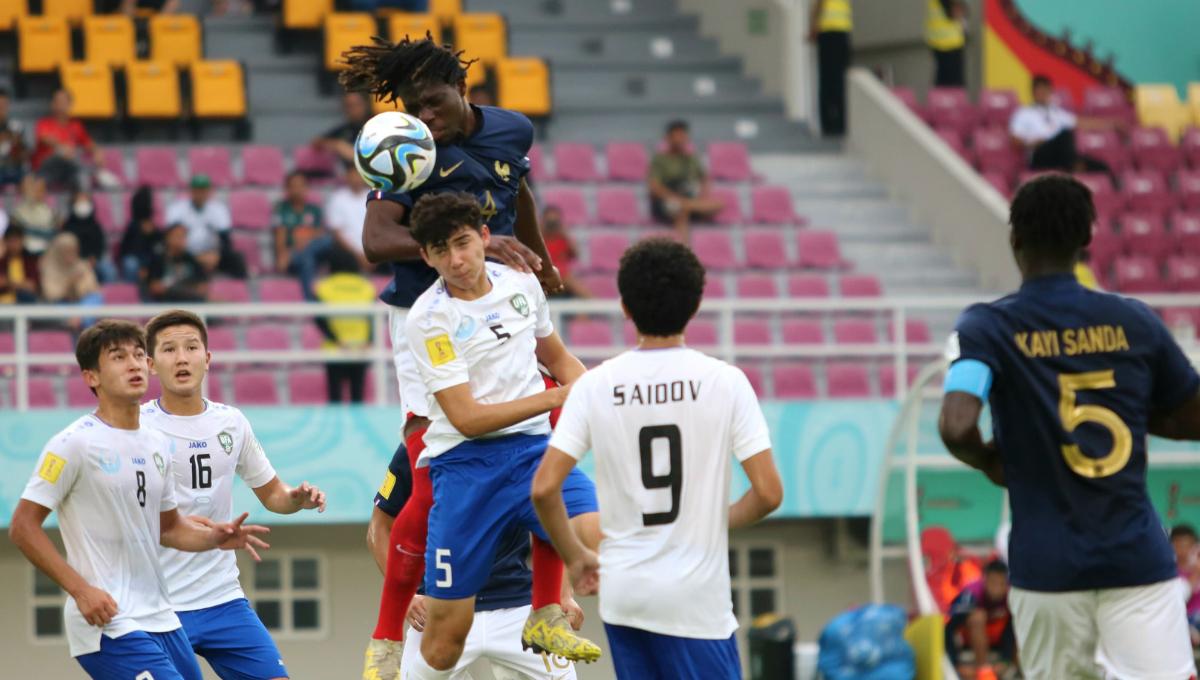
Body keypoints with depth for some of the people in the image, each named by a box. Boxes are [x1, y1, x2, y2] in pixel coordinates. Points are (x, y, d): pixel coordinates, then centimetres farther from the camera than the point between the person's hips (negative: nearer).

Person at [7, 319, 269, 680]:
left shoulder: (157, 444, 13)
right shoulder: (75, 443, -10)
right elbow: (23, 527, -11)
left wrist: (216, 537, 5)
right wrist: (81, 590, -18)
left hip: (160, 619, 8)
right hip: (107, 622, -8)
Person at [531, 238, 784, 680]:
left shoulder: (595, 386, -2)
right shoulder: (725, 382, -7)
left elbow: (544, 488, -6)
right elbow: (768, 493, -9)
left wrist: (575, 557, 10)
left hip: (622, 590, 3)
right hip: (697, 595, -3)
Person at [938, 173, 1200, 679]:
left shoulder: (986, 328, -3)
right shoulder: (1133, 322, 3)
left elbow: (956, 428, -17)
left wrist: (990, 462, 4)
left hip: (1047, 566, 0)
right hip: (1138, 559, 0)